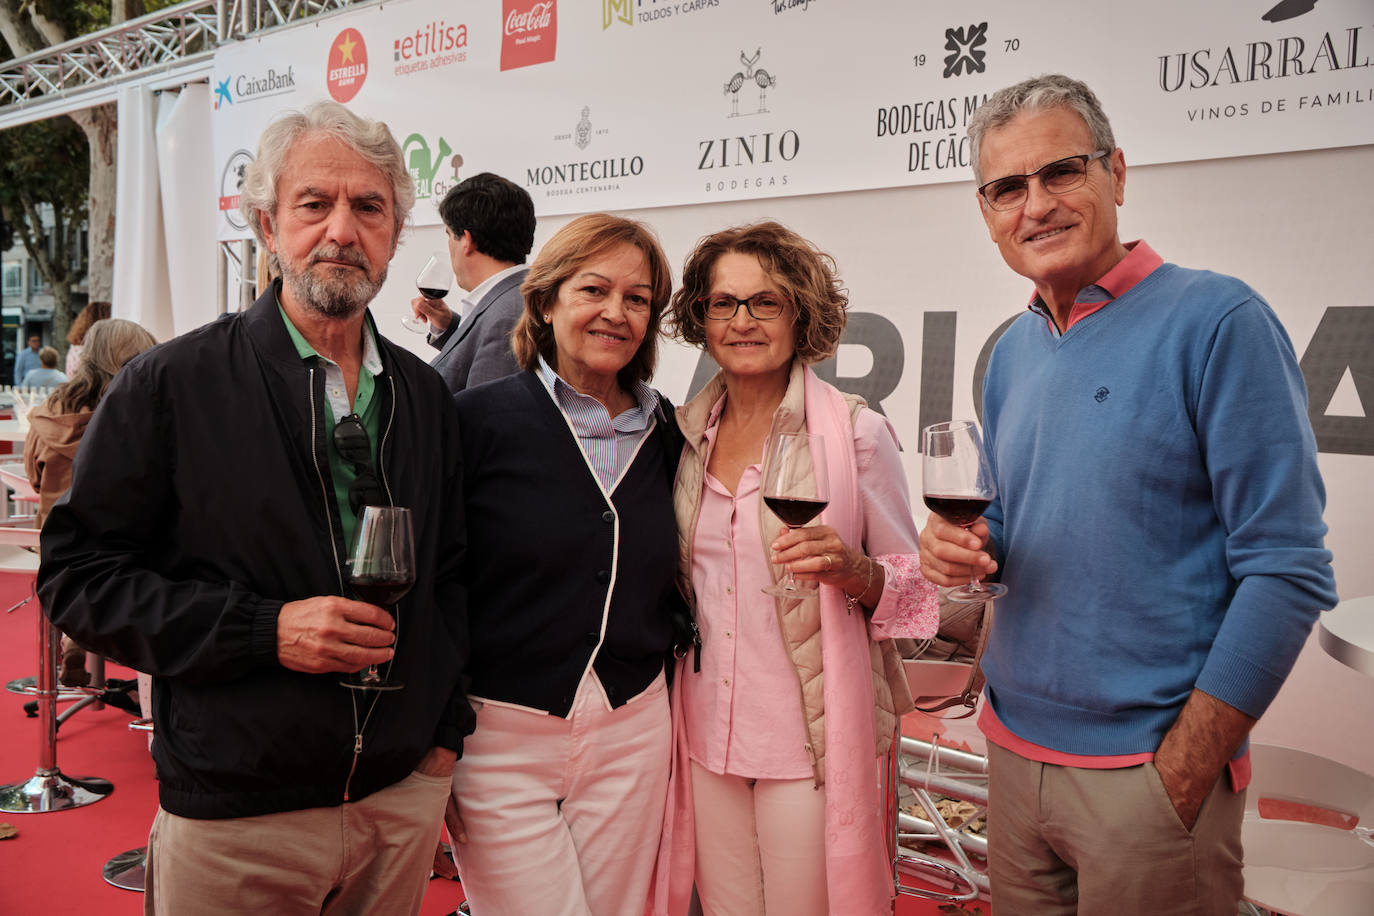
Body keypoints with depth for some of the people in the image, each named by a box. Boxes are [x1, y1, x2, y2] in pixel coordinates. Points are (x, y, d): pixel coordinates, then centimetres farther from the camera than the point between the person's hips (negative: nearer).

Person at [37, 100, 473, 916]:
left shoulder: (425, 396, 6)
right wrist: (263, 631, -18)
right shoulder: (171, 385, -7)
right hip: (235, 818, -3)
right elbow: (78, 576, -7)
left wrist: (446, 734, 6)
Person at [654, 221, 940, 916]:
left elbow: (914, 583, -3)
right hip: (706, 733, 4)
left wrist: (854, 570, -23)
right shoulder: (684, 434, 4)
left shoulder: (856, 432, -9)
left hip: (810, 738, -4)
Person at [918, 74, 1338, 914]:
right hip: (1015, 749, 6)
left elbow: (1288, 569, -15)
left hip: (1150, 766, -6)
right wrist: (966, 548, -6)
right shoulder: (1014, 351, 7)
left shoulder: (1215, 319, -13)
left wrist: (1182, 772, -16)